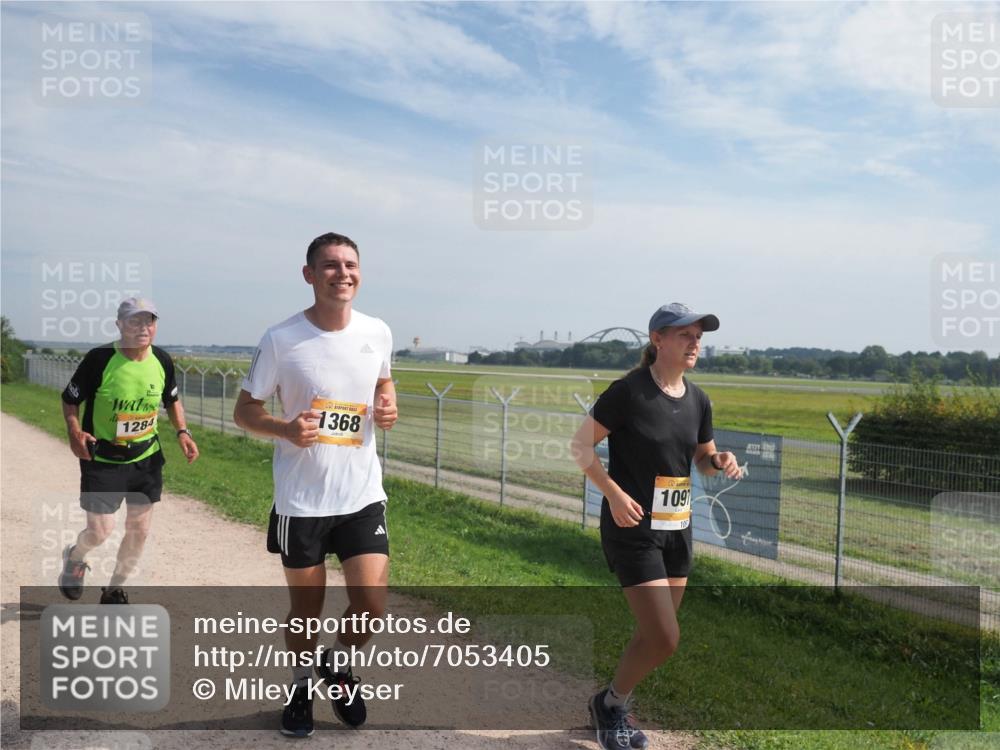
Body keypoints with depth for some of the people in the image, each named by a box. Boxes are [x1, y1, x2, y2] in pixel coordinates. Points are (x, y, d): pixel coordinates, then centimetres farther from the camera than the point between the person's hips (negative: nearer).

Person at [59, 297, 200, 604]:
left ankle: (114, 591, 31)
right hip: (103, 460, -4)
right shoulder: (99, 359, -18)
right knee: (100, 531, -3)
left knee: (139, 531, 8)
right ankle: (74, 558, 36)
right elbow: (70, 399, -6)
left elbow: (171, 400, 11)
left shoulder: (162, 361, -5)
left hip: (147, 459, 4)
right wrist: (75, 432, -23)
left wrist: (182, 432, -5)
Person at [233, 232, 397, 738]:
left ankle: (338, 664, 33)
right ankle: (302, 685, 43)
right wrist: (286, 429, -22)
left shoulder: (377, 333, -2)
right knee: (306, 610, 13)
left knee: (372, 607, -1)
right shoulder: (281, 340, -11)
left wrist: (387, 405, -4)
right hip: (300, 500, -2)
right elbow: (244, 411, -2)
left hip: (363, 495, 2)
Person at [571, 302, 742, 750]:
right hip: (633, 529, -7)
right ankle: (609, 704, 18)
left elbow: (702, 458, 17)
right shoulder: (629, 391, -15)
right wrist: (615, 493, -21)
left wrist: (720, 461, -6)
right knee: (665, 639, -9)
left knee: (653, 635, 14)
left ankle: (614, 710, 36)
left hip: (676, 529, 7)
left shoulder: (697, 400, 5)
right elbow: (581, 445, -11)